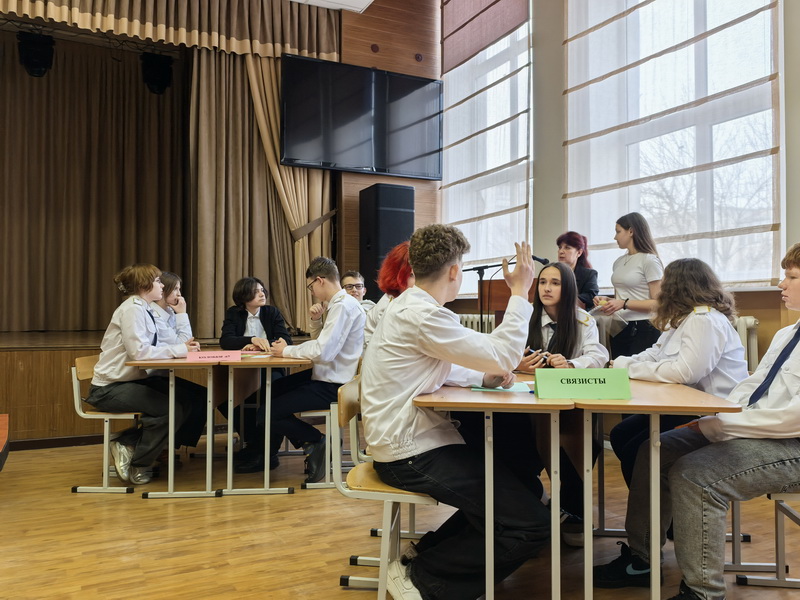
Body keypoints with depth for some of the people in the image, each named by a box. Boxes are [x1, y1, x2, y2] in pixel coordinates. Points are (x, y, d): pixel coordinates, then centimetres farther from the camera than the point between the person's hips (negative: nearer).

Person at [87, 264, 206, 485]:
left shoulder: (143, 309, 12)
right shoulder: (132, 309, -16)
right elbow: (139, 351, -26)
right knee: (171, 408, -25)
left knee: (196, 397, -4)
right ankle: (138, 466, -1)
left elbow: (153, 348, 9)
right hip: (111, 387, -9)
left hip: (135, 379, 9)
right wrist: (178, 349, -19)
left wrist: (182, 347, -7)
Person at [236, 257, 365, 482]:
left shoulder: (343, 306, -19)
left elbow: (323, 352, -26)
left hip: (333, 386, -11)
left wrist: (287, 351, -12)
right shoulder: (338, 304, 12)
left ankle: (317, 442, 4)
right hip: (325, 376, 11)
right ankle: (267, 455, 31)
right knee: (271, 390, 22)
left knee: (267, 413, -12)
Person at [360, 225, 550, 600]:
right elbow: (502, 357, -18)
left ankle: (433, 549, 19)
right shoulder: (422, 315, -21)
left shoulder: (410, 305, 12)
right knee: (532, 524, -10)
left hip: (407, 440, 11)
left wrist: (483, 377, 4)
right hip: (411, 454, -11)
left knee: (515, 481, 19)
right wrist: (520, 292, -8)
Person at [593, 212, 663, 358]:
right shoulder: (618, 262, 13)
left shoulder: (649, 260, -7)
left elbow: (657, 303, -12)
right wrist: (606, 300, 4)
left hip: (642, 329, -7)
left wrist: (624, 304, -19)